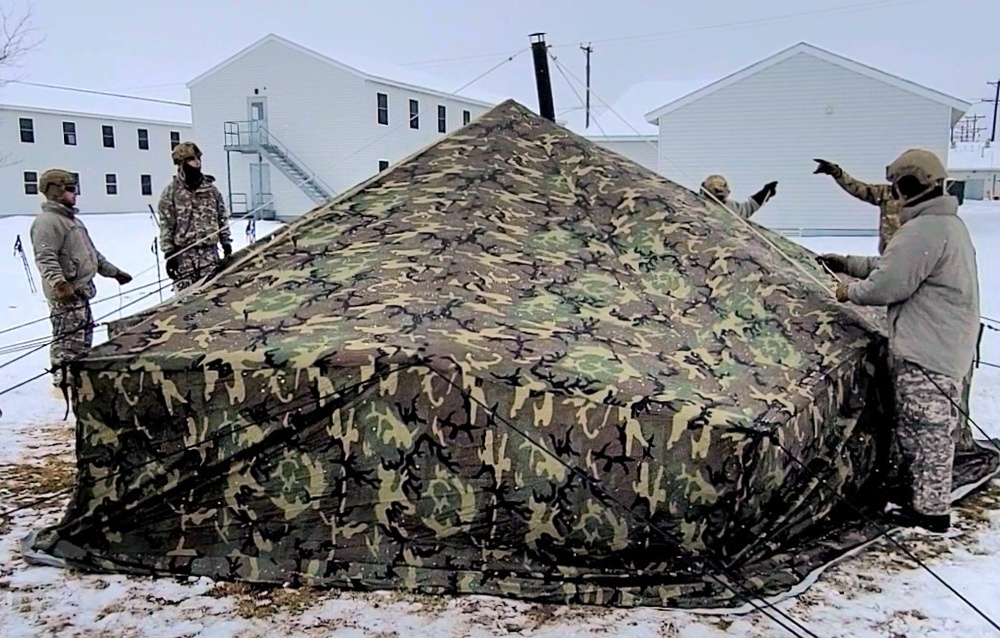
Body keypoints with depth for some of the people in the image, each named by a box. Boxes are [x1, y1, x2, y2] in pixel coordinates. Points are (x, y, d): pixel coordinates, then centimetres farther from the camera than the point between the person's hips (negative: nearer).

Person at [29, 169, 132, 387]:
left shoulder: (71, 219, 22)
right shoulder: (47, 221, -12)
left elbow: (91, 252, 29)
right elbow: (45, 258, -23)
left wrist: (114, 272, 28)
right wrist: (59, 284, -35)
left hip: (80, 290, 10)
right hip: (65, 294, -10)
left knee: (84, 336, 16)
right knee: (69, 338, -9)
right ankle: (63, 381, -3)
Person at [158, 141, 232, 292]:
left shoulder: (211, 189, 9)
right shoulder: (171, 191, -1)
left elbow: (222, 218, 14)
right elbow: (166, 225, -3)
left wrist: (226, 243, 9)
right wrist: (169, 253, -8)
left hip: (210, 250, 3)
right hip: (183, 252, -3)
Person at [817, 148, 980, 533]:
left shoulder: (922, 231, -20)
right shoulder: (950, 224, 16)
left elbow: (887, 284, -20)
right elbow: (893, 266, 21)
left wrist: (850, 292, -1)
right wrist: (846, 264, 22)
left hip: (926, 351, -11)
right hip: (946, 347, 11)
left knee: (926, 429, -2)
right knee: (930, 428, 20)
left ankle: (931, 510, 8)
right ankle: (923, 493, 32)